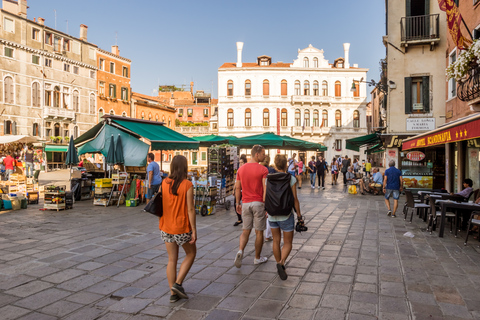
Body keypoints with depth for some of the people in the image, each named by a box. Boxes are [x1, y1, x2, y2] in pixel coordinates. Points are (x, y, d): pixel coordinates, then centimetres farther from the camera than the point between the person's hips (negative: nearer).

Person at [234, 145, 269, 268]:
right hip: (258, 203, -4)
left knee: (246, 230, 14)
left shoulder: (241, 169, 5)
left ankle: (240, 251, -8)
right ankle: (257, 258, 21)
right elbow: (265, 189, -14)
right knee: (259, 232, 9)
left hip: (245, 203, 4)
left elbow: (237, 188, 8)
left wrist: (238, 203, 15)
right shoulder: (263, 169, -11)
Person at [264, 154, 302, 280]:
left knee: (276, 241, 20)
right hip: (286, 215, -3)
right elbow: (295, 199, -11)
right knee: (288, 243, 8)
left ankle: (279, 265, 30)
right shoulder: (291, 179, -12)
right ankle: (281, 263, -17)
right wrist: (299, 214, 2)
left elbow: (264, 198, -3)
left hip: (272, 215, 3)